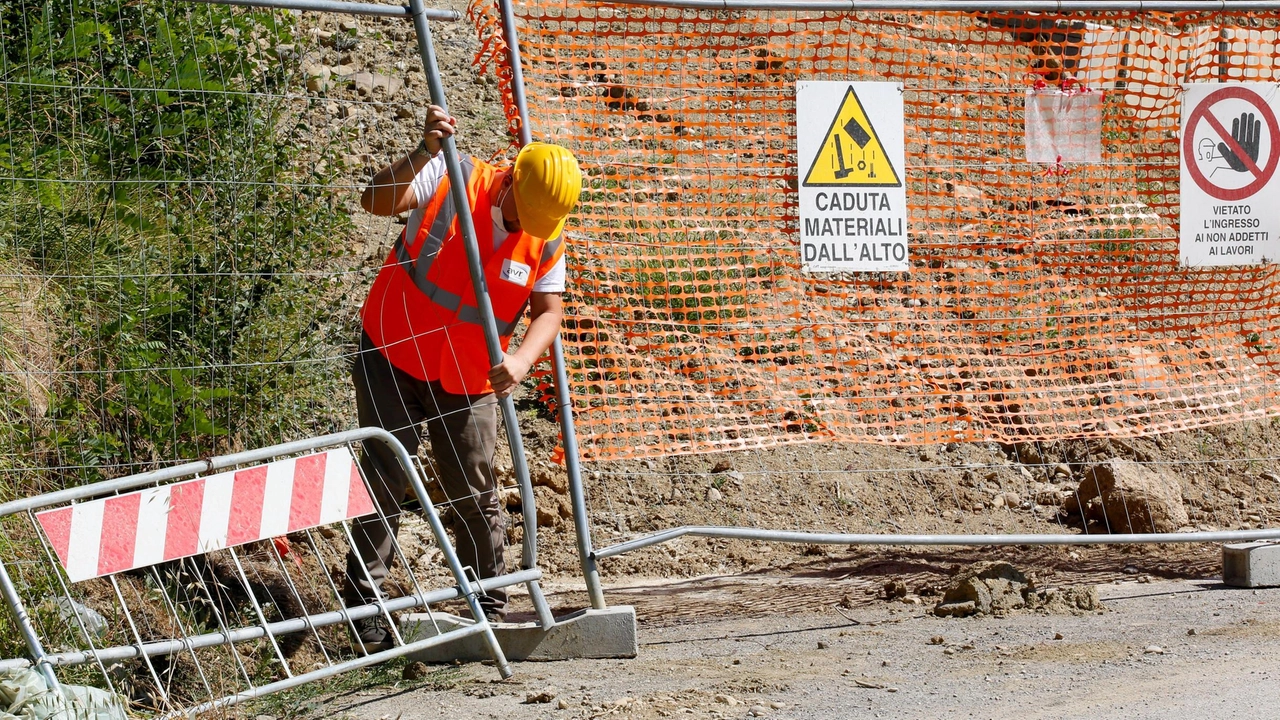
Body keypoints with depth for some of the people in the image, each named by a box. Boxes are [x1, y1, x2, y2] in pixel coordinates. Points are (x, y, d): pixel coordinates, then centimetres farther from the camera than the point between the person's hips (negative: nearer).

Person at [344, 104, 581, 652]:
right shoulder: (451, 180, -17)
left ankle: (490, 609, 18)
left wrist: (521, 360, -29)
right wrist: (425, 153, -45)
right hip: (394, 356, -3)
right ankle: (364, 605, -2)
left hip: (469, 378, 3)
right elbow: (378, 202, -29)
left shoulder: (547, 236, -7)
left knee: (475, 495, 6)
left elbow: (548, 311, -9)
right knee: (384, 477, -6)